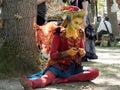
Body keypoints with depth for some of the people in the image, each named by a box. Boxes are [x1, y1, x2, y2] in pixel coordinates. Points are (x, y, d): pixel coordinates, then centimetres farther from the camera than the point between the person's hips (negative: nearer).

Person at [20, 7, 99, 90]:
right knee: (47, 78, -35)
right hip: (59, 66, -4)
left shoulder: (79, 34, 7)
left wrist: (82, 53, -8)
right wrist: (67, 53, -24)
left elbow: (82, 51, 17)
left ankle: (62, 80, -31)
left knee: (95, 72, -22)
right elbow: (52, 55, -8)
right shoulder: (60, 34, -6)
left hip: (74, 66, 5)